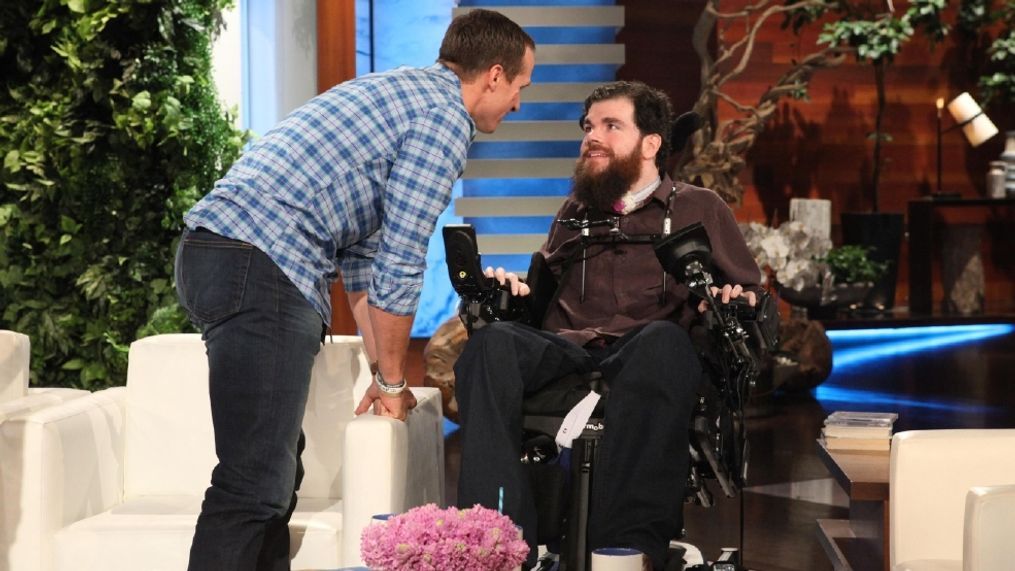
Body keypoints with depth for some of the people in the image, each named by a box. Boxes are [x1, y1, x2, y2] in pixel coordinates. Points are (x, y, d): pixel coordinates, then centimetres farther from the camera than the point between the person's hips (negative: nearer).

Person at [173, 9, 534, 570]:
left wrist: (384, 375, 28)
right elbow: (400, 263, -6)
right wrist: (392, 381, 6)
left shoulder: (399, 94, 27)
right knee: (256, 481, -12)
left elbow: (366, 250, 29)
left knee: (274, 467, 15)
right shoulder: (445, 116, -3)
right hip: (261, 265, -10)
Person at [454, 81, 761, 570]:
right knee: (492, 341, -31)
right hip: (565, 351, 3)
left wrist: (735, 305, -6)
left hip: (645, 358, -2)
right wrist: (511, 290, 7)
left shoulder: (698, 208, 22)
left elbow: (749, 297, 17)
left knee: (662, 340, -40)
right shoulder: (575, 212, 31)